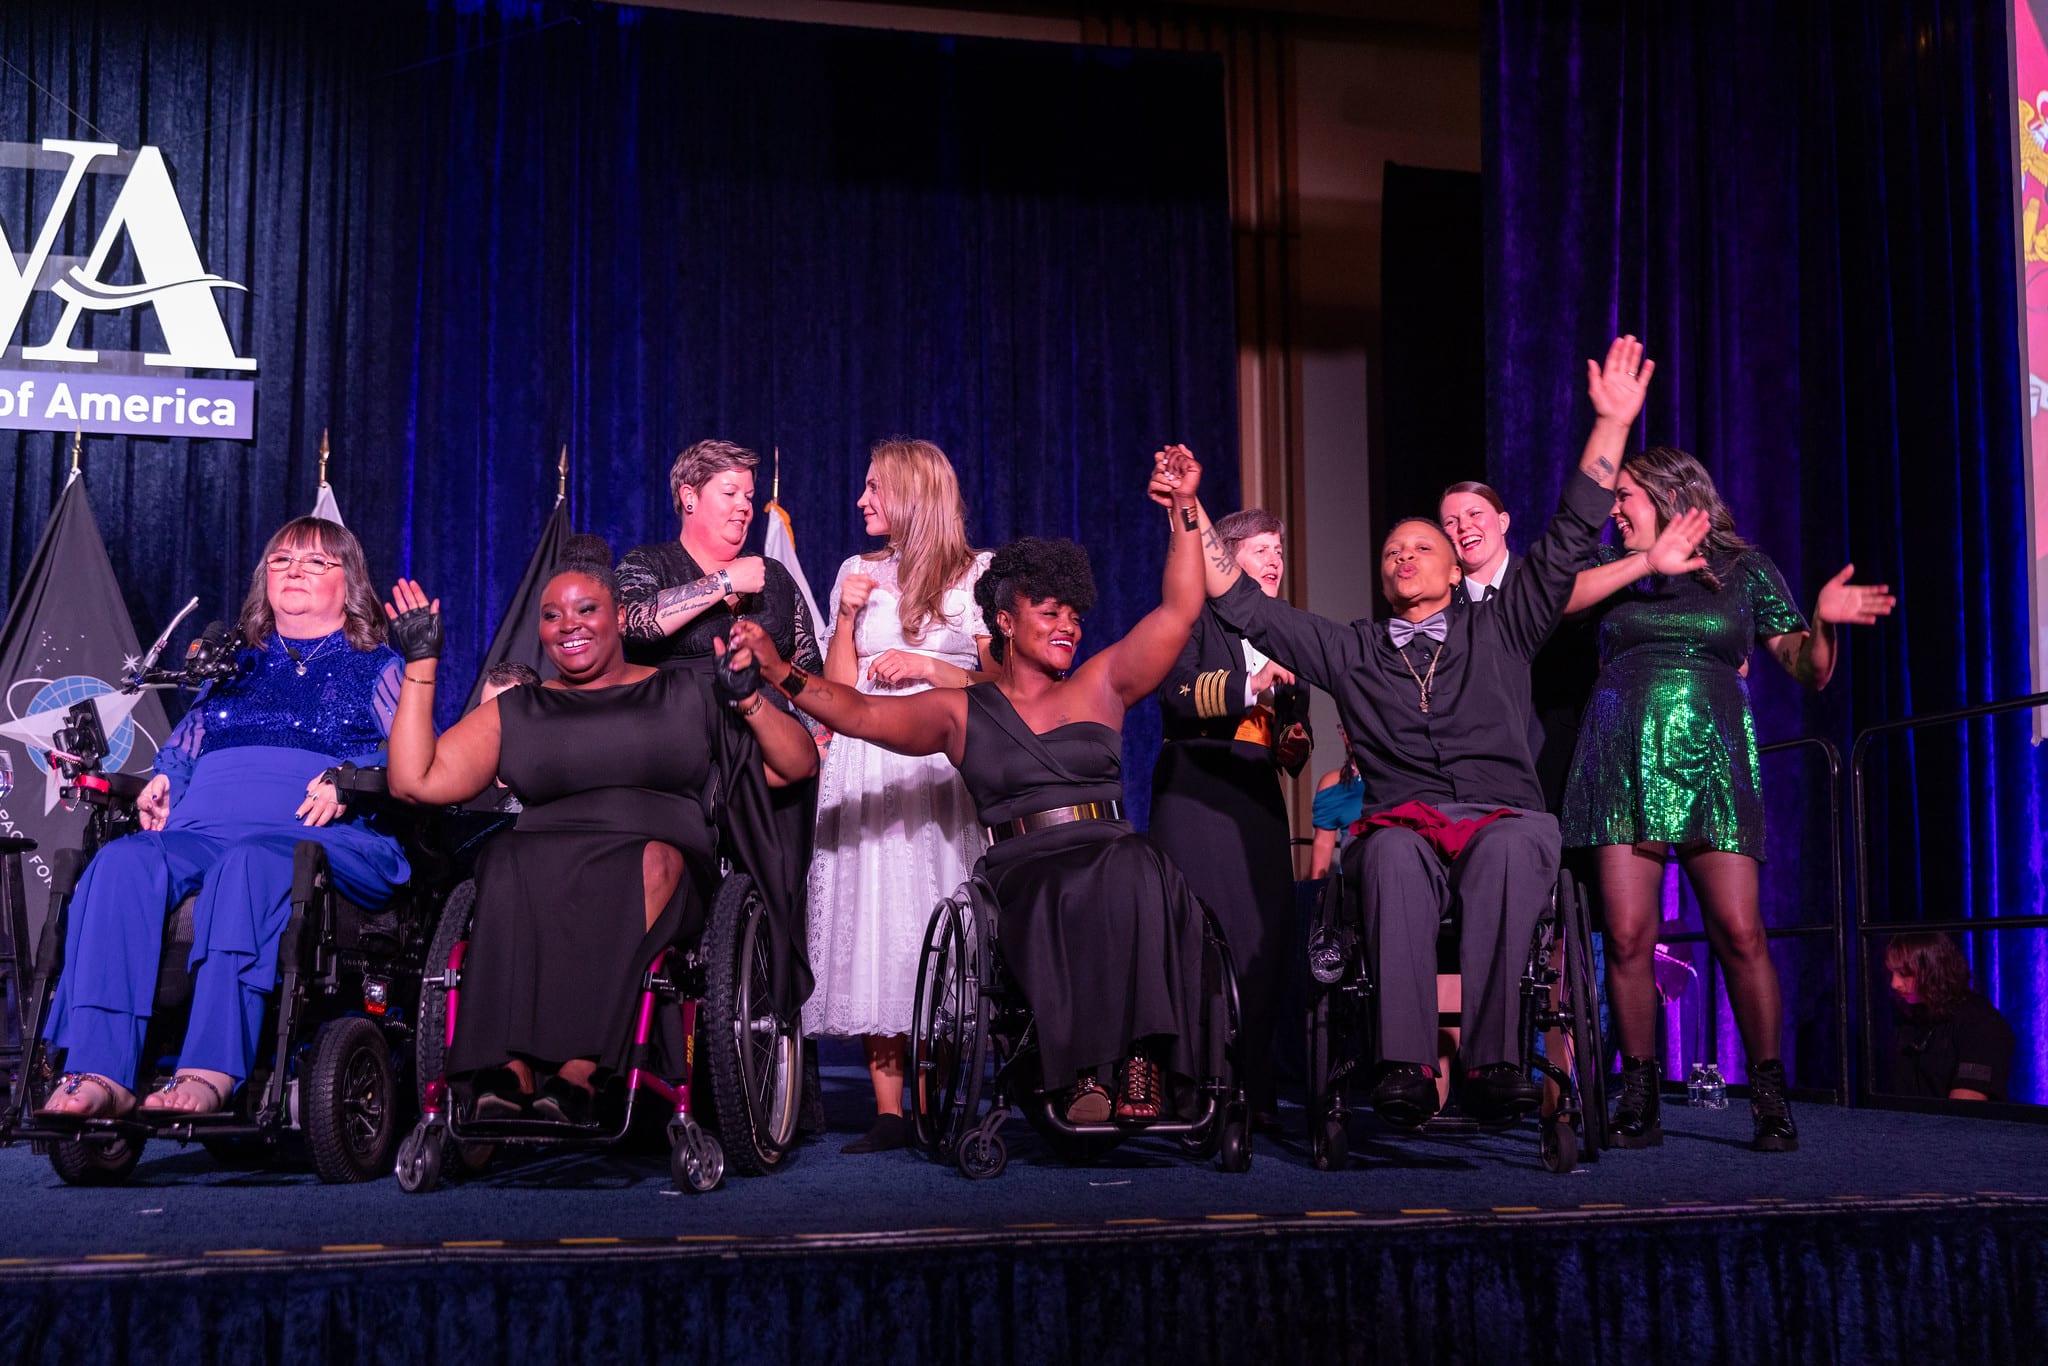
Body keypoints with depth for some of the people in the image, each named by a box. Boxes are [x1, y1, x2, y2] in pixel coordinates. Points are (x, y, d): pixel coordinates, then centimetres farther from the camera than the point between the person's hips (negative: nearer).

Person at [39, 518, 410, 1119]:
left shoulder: (378, 669, 20)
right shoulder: (232, 667, 33)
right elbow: (181, 749, 32)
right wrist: (161, 782, 9)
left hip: (326, 837, -4)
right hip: (202, 827, 4)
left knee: (249, 865, -39)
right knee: (122, 862, -29)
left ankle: (211, 1073, -50)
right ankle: (98, 1074, -40)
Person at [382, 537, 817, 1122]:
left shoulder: (687, 695, 20)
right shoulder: (515, 713, 24)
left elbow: (799, 765, 16)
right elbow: (416, 781, 11)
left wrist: (748, 700, 0)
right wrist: (422, 663, 13)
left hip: (664, 882, -1)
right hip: (545, 857, 1)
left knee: (651, 859, -37)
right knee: (508, 864, -34)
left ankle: (579, 1069, -42)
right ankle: (510, 1068, -43)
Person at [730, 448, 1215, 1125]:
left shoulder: (1101, 684, 20)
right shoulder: (962, 711, 15)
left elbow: (1179, 610, 13)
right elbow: (857, 712, 5)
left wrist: (1184, 512, 4)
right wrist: (780, 673, -7)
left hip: (1115, 853, 1)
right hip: (1025, 874, -1)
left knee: (1136, 879, -36)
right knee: (1069, 899, -37)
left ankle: (1142, 1062, -36)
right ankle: (1083, 1072, -32)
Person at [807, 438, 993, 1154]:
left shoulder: (979, 572, 6)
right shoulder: (857, 572, 15)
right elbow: (839, 688, 10)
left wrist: (928, 667, -8)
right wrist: (847, 616, -3)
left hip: (946, 768, -3)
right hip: (868, 769, 3)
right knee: (872, 919, -3)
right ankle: (889, 1111, -1)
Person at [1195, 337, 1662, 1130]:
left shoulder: (1499, 631, 24)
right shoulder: (1352, 652, 26)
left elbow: (1570, 539, 18)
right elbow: (1245, 604, 22)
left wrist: (1612, 422, 12)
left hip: (1504, 819, 0)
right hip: (1402, 827, 0)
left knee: (1509, 849, -37)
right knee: (1395, 852, -37)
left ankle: (1490, 1060, -43)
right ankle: (1405, 1065, -47)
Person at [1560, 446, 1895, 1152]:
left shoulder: (1746, 569, 13)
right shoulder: (1614, 565, 17)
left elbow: (1809, 671, 10)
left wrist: (1822, 622, -11)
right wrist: (1646, 561, -10)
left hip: (1711, 757, -1)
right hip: (1623, 757, 1)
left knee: (1739, 930, -11)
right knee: (1628, 934, -7)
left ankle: (1771, 1099, 0)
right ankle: (1638, 1101, 2)